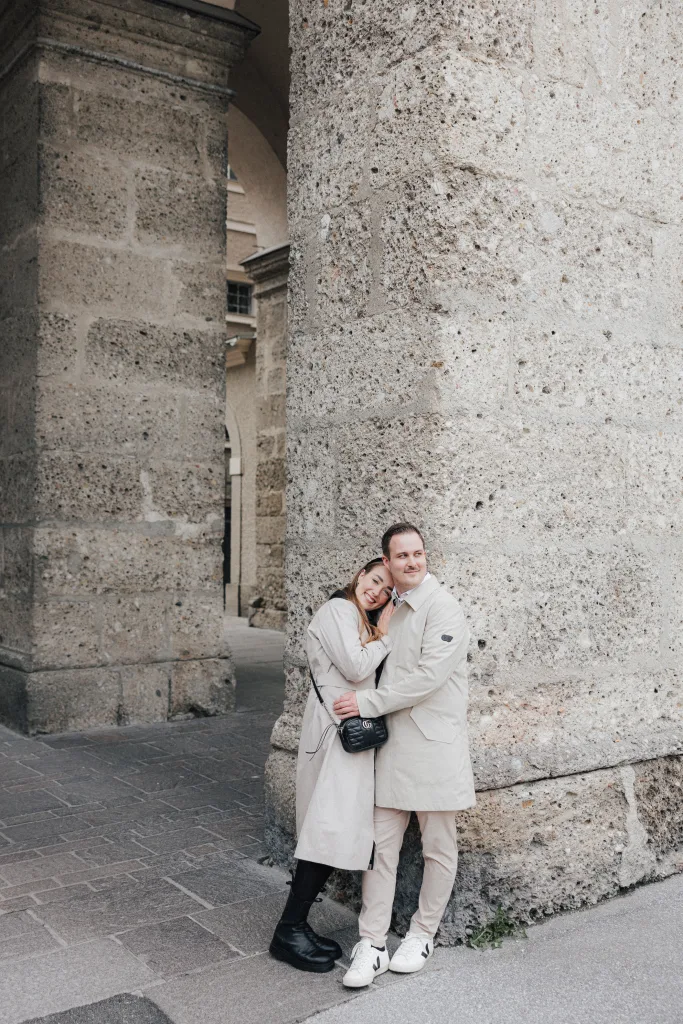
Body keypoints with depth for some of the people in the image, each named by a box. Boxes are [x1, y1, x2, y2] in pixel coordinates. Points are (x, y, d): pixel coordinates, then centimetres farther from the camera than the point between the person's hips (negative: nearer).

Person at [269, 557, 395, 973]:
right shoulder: (338, 611, -7)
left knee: (335, 834, 9)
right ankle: (290, 931, 0)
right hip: (336, 731, -10)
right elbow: (355, 667, -16)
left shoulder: (362, 622, 23)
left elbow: (370, 674, 16)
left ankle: (298, 924, 16)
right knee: (330, 830, -9)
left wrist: (383, 634, 6)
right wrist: (385, 637, -5)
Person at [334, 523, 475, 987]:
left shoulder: (444, 608, -11)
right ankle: (372, 945, 13)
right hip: (393, 746, 6)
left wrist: (368, 703, -16)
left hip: (436, 746, -6)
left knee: (439, 848, 9)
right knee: (382, 846, 6)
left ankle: (423, 935, 27)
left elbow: (428, 677, -20)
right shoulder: (391, 610, 13)